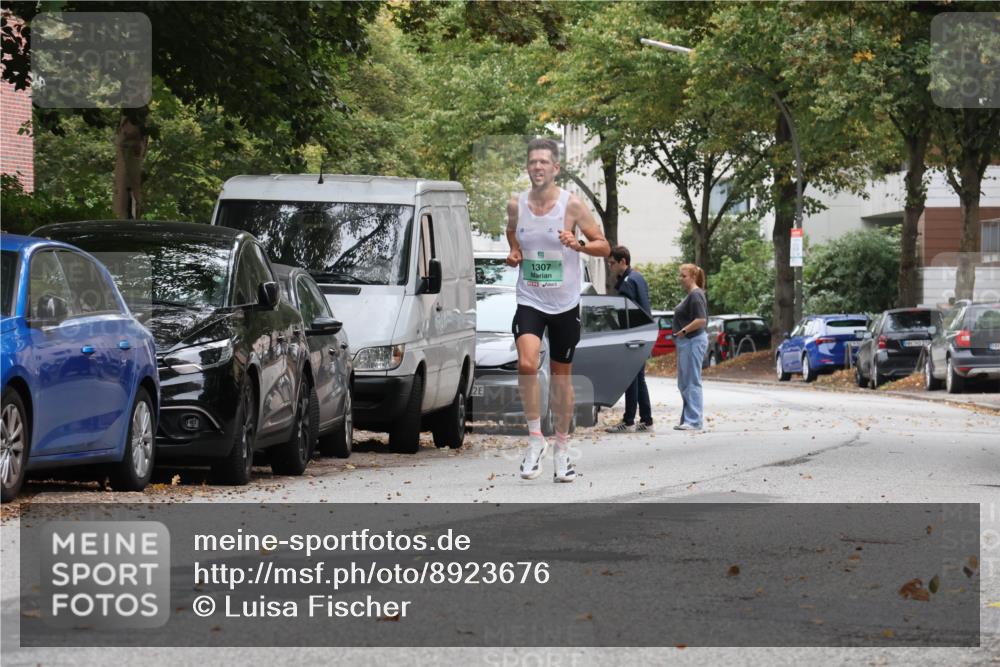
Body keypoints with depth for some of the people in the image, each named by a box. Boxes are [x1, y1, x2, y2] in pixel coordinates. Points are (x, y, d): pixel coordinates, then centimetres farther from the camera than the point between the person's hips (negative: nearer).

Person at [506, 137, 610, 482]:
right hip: (529, 301, 1)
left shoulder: (572, 205, -8)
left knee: (561, 373, 8)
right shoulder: (516, 205, 0)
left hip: (565, 304, -1)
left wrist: (577, 245, -24)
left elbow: (604, 246, -4)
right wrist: (514, 253, 2)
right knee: (527, 365, -22)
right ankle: (535, 439, -9)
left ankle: (562, 450, 21)